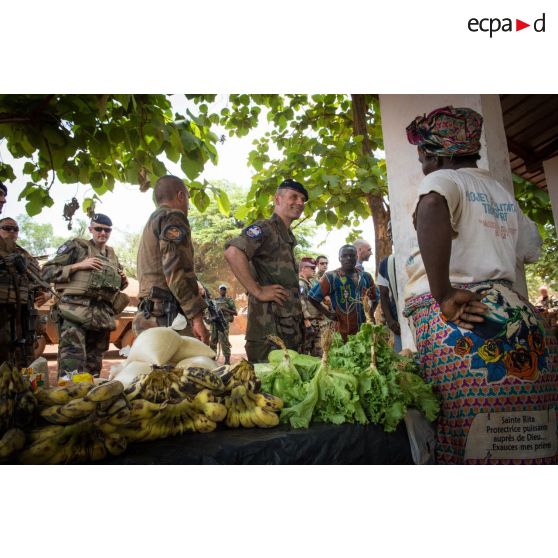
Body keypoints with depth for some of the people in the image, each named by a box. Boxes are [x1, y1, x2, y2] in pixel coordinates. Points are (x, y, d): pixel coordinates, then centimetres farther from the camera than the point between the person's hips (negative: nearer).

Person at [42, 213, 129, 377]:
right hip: (75, 312, -6)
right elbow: (47, 272, -2)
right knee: (72, 366, -16)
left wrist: (123, 282, 10)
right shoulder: (76, 246, 5)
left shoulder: (112, 255, 21)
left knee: (93, 367, 11)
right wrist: (78, 266, -11)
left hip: (102, 316, 6)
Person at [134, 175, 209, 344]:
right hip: (167, 315, -10)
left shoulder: (151, 223, 27)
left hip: (150, 314, 10)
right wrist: (196, 316, -18)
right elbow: (176, 271, -16)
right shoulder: (172, 217, -3)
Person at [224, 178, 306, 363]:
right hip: (269, 328, -9)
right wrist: (258, 291, -24)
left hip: (291, 328, 9)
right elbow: (232, 252, -28)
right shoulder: (265, 228, -10)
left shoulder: (288, 237, 19)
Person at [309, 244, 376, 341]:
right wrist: (327, 313, -13)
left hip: (364, 329, 5)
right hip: (343, 332, -5)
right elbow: (312, 297, -8)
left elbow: (375, 297, 20)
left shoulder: (365, 276, 4)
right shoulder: (332, 277, -12)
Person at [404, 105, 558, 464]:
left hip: (458, 323, -8)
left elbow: (432, 208, -26)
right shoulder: (500, 190, 22)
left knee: (468, 445, -4)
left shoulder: (443, 179, 0)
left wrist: (442, 294, -23)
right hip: (519, 316, 8)